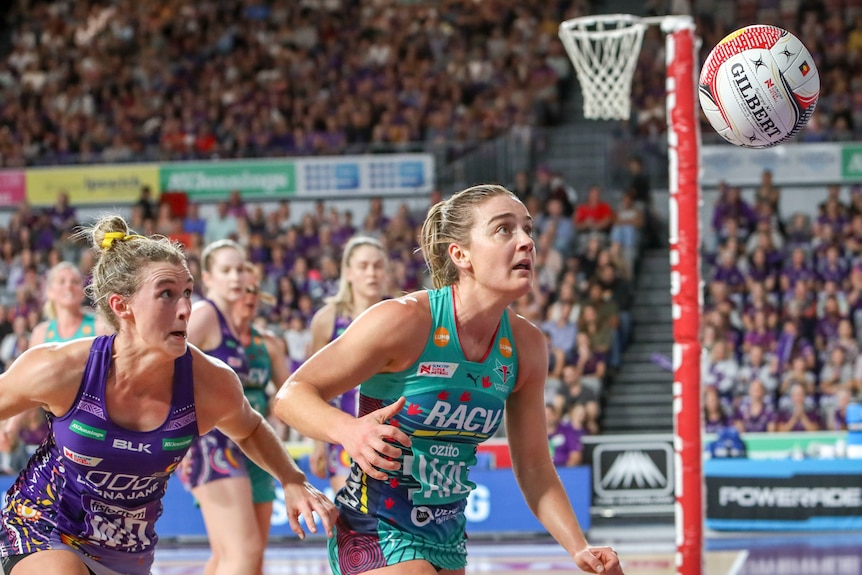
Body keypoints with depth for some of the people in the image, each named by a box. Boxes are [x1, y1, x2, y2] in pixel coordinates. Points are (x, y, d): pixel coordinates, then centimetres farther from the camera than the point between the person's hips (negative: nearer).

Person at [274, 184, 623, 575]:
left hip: (448, 539, 7)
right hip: (376, 532, -7)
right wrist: (348, 430, -36)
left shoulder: (525, 345, -1)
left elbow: (534, 469, 8)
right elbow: (291, 395, -15)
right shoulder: (404, 319, -19)